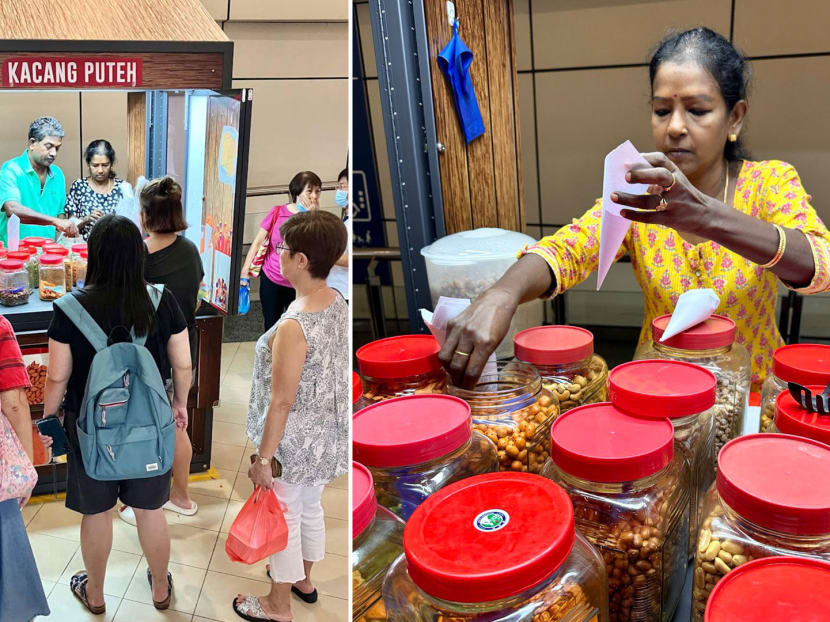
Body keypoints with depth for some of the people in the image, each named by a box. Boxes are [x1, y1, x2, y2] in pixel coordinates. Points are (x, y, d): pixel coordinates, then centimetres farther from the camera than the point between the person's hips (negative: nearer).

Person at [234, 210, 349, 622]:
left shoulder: (293, 326, -31)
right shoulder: (338, 304, -5)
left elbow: (282, 402, -25)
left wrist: (262, 459, -15)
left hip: (295, 441, -8)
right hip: (326, 433, 8)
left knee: (283, 518, 14)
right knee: (310, 507, 27)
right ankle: (303, 579, 50)